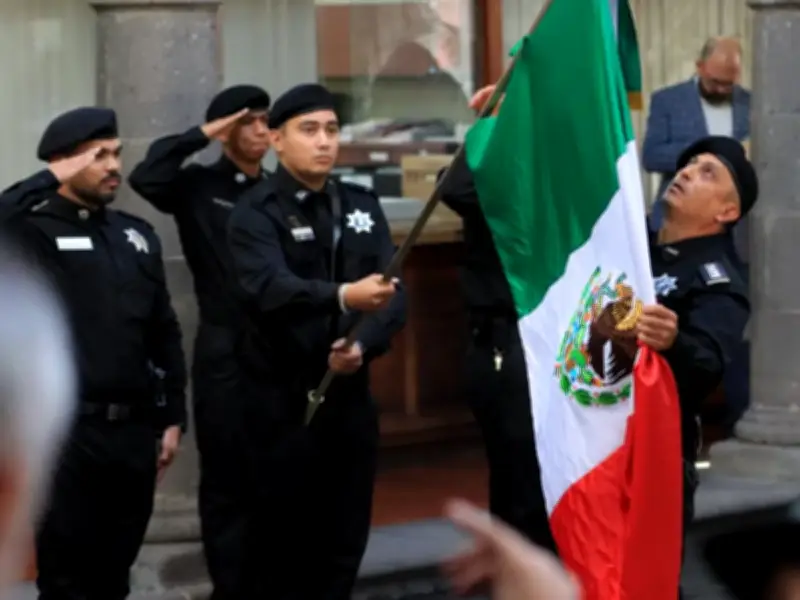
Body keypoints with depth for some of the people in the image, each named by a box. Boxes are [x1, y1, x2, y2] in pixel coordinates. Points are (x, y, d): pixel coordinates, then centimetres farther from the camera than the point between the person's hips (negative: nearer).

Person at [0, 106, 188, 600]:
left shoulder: (137, 236, 13)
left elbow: (164, 332, 16)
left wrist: (172, 418, 12)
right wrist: (51, 180, -19)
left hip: (134, 429, 5)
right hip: (67, 430, -5)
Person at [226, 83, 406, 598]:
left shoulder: (362, 206, 11)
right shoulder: (257, 213, -7)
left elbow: (395, 294, 2)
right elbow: (270, 288, -26)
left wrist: (362, 346, -17)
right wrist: (343, 297, -43)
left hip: (350, 396, 5)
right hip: (283, 401, -5)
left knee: (345, 543, 9)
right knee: (281, 543, 0)